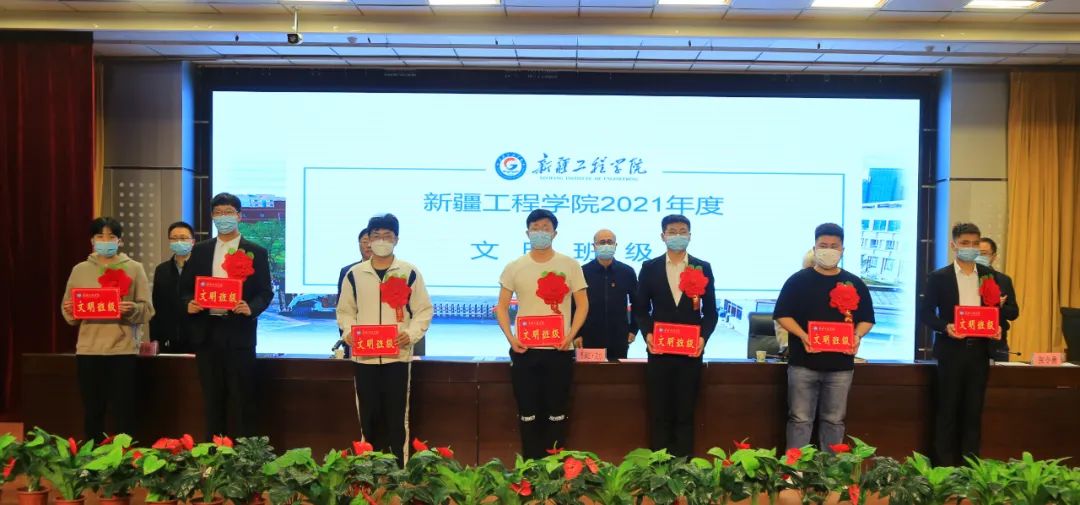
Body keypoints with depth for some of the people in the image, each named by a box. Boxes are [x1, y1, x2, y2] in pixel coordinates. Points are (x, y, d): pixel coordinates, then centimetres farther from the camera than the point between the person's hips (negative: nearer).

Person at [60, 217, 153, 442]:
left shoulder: (134, 268, 5)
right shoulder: (80, 270, 10)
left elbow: (147, 310, 1)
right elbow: (68, 312, 12)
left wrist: (132, 309, -18)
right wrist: (70, 310, -9)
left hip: (123, 350, -2)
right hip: (88, 349, 2)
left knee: (123, 412, -1)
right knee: (92, 411, 7)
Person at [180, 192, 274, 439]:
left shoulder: (256, 252, 4)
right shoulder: (200, 250, 13)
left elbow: (266, 292, 1)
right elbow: (185, 287, 13)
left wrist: (251, 308, -18)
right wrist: (189, 303, -8)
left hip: (239, 332, -3)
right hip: (207, 331, 3)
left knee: (243, 399, -1)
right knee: (212, 399, 9)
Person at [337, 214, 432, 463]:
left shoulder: (409, 272, 2)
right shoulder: (354, 274, 7)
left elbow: (424, 310, 4)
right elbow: (345, 310, 12)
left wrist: (412, 333, -13)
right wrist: (348, 331, -7)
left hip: (398, 355, -2)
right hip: (364, 356, 2)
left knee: (397, 417, 2)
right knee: (369, 417, 7)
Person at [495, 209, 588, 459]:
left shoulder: (570, 265, 3)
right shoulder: (514, 267, 5)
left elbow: (582, 304, 5)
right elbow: (502, 307, 7)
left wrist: (571, 335, -9)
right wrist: (510, 337, -7)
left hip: (559, 350, -1)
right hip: (524, 349, 1)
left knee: (557, 412, 5)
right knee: (528, 413, 5)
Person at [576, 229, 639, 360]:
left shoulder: (627, 272, 4)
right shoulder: (583, 272, -1)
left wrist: (633, 330, 7)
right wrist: (576, 334, -3)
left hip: (619, 340, 1)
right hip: (589, 339, -1)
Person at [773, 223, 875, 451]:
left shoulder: (855, 284, 9)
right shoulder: (798, 280, 2)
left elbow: (867, 319, 13)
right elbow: (782, 315, -1)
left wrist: (857, 336, -9)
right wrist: (802, 335, -17)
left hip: (841, 365, 2)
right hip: (804, 363, -2)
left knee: (834, 420, 10)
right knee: (800, 419, 1)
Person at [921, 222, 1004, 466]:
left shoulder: (989, 276, 9)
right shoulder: (939, 277, -1)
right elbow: (926, 312, -3)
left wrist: (998, 326, -8)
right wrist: (945, 326, -19)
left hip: (979, 350, 3)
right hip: (951, 350, -3)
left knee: (973, 411, 8)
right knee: (947, 411, 2)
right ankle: (943, 467, 9)